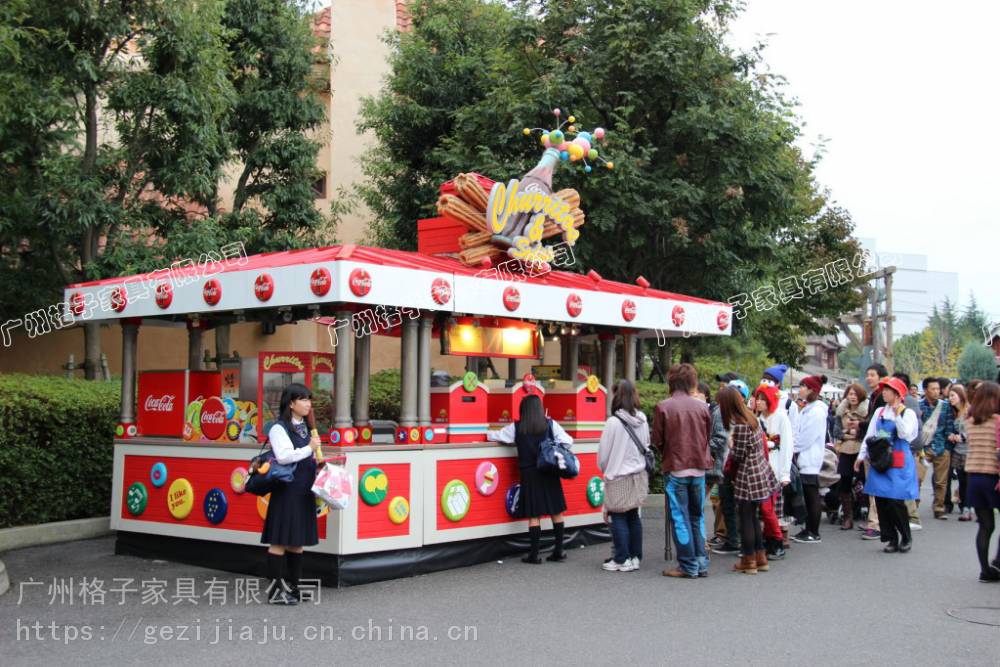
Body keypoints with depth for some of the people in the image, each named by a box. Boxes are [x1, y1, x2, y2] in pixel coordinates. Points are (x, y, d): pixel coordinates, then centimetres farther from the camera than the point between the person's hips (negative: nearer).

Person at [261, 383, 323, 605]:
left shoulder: (305, 428, 17)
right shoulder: (279, 428, -9)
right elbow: (283, 456, -21)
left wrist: (318, 461, 9)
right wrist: (309, 449, -16)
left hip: (304, 491, 8)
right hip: (286, 490, -8)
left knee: (298, 541, 11)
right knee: (280, 541, -4)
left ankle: (293, 587, 18)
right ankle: (275, 589, 0)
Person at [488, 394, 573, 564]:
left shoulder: (516, 428, 1)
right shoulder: (551, 424, 2)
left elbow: (494, 436, 10)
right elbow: (568, 441, 5)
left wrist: (489, 434, 32)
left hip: (529, 475, -1)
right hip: (550, 473, 1)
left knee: (534, 515, 2)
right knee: (557, 512, 10)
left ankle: (534, 555, 4)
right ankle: (558, 551, 14)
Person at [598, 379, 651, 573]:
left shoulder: (614, 422, -18)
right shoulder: (642, 419, 0)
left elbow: (603, 453, -9)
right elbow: (646, 446, 11)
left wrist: (605, 469, 9)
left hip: (619, 479, -6)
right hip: (639, 476, 6)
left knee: (618, 518, 3)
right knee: (633, 516, 13)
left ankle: (622, 560, 5)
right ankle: (635, 556, 19)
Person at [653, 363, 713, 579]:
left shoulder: (663, 407, -10)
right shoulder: (702, 407, 0)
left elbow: (657, 440, -5)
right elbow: (708, 437, 8)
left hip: (675, 469, -3)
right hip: (699, 468, 4)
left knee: (680, 518, 4)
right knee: (697, 517, 15)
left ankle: (688, 566, 6)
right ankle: (701, 563, 16)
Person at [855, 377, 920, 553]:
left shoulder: (908, 413, -2)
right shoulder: (880, 412, 12)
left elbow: (905, 434, -16)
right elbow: (869, 435, 14)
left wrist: (897, 414, -19)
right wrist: (862, 455, 11)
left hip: (898, 463, -5)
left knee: (895, 502, -9)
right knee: (881, 501, 2)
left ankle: (906, 538, 11)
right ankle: (891, 539, 14)